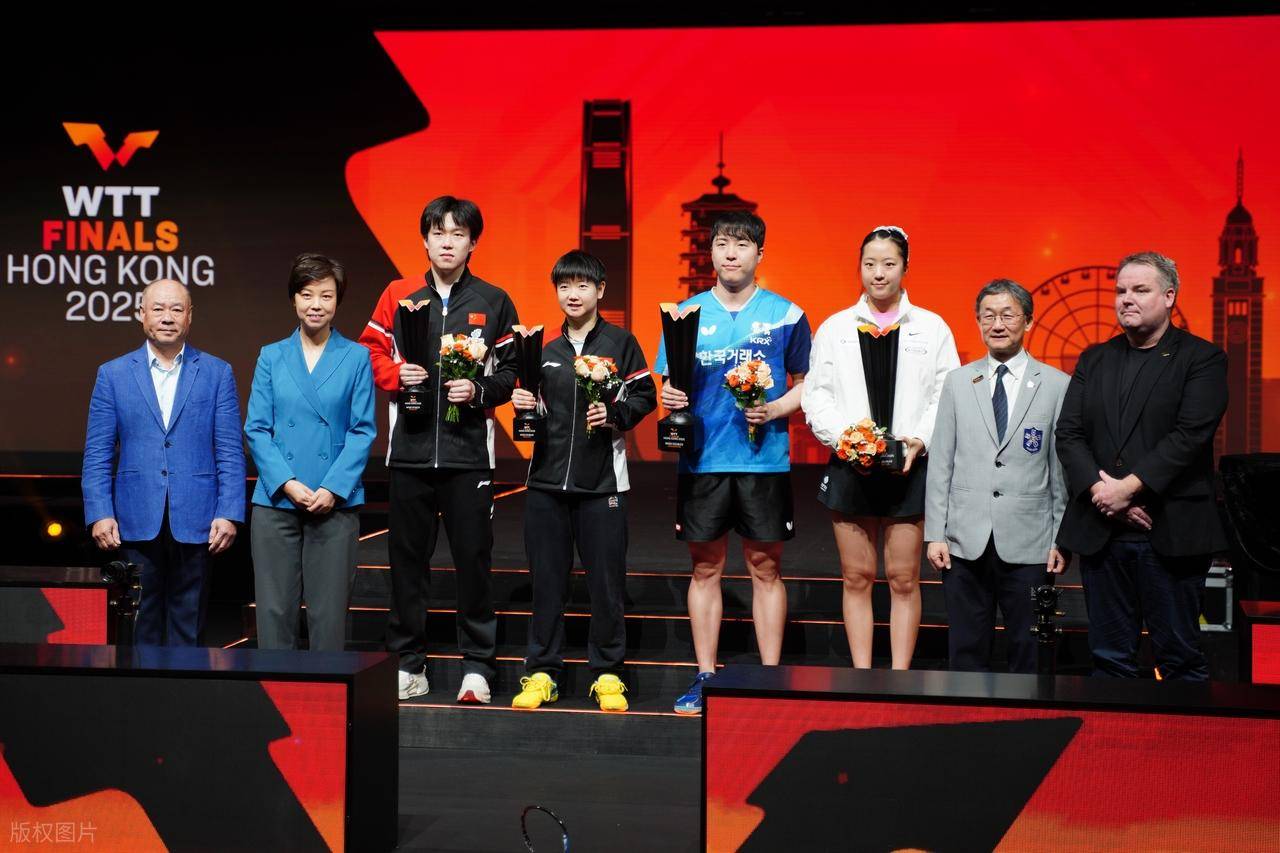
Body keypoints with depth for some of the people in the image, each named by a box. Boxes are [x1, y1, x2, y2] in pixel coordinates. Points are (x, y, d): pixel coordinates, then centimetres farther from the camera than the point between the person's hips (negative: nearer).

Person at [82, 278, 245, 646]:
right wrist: (99, 514, -5)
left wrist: (228, 514, -7)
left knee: (188, 629, 6)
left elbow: (230, 452, 2)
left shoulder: (217, 373, 5)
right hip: (135, 523, 1)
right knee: (140, 628, 7)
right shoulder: (113, 374, 7)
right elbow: (97, 454, 5)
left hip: (196, 522, 0)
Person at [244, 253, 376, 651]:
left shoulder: (356, 357, 4)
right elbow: (257, 428, 4)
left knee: (329, 611, 3)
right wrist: (287, 483, -9)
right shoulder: (271, 357, 8)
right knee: (274, 608, 2)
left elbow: (363, 430, 0)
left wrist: (333, 488, -11)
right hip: (276, 501, 1)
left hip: (336, 503, -1)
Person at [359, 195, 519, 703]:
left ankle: (477, 666, 12)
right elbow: (371, 352, 11)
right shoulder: (399, 296, 8)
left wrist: (479, 390, -11)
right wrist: (396, 374, -8)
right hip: (409, 449, 2)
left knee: (473, 556, 0)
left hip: (468, 451, -1)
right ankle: (409, 664, 19)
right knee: (408, 556, 7)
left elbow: (512, 370, 6)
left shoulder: (494, 302, 6)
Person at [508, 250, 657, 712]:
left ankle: (607, 674, 12)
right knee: (547, 579, 6)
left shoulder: (620, 342, 4)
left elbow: (645, 396, 2)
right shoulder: (545, 348, 14)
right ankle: (542, 671, 15)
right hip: (547, 480, 3)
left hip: (602, 480, -3)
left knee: (606, 580, 1)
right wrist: (526, 405, 1)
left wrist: (614, 415, -14)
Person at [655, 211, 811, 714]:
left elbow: (806, 383, 6)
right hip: (702, 459, 1)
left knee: (766, 567, 4)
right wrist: (670, 397, -12)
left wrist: (775, 410, -12)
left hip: (764, 460, -1)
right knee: (705, 568, 7)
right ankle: (705, 678, 16)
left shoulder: (785, 316, 3)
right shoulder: (687, 313, 7)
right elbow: (669, 384, 10)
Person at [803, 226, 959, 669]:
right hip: (849, 466, 1)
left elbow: (948, 397, 1)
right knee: (857, 577, 6)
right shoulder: (834, 328, 8)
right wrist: (843, 437, -11)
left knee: (903, 579, 3)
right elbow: (816, 395, 4)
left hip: (910, 466, -1)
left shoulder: (932, 328, 5)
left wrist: (919, 440, -14)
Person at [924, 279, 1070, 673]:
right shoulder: (957, 382, 9)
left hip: (1029, 546, -1)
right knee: (966, 652, 7)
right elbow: (940, 463, 7)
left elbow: (1064, 469, 2)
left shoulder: (1057, 385, 2)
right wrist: (935, 533, 2)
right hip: (965, 542, 2)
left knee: (1029, 655, 6)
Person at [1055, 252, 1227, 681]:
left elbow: (1190, 435, -12)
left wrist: (1129, 487, -17)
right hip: (1100, 530, 4)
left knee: (1180, 657, 3)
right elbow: (1069, 434, 5)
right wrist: (1100, 491, -11)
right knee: (1109, 657, 9)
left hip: (1171, 533, -4)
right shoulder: (1094, 360, 14)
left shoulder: (1202, 358, 0)